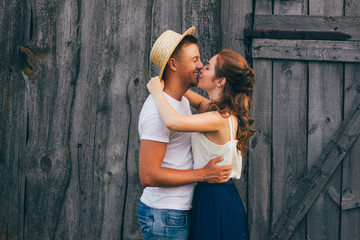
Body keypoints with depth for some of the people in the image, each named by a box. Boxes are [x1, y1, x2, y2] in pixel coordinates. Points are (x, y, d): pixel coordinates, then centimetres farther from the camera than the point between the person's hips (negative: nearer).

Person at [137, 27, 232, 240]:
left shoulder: (183, 101, 12)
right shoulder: (158, 110, -20)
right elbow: (148, 175, -24)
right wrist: (203, 174, -19)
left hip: (181, 212, 9)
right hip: (165, 215, -9)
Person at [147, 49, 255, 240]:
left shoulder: (220, 119, -22)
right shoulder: (225, 112, 7)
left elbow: (173, 122, -35)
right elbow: (201, 102, 29)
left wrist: (157, 91, -18)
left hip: (216, 204, -9)